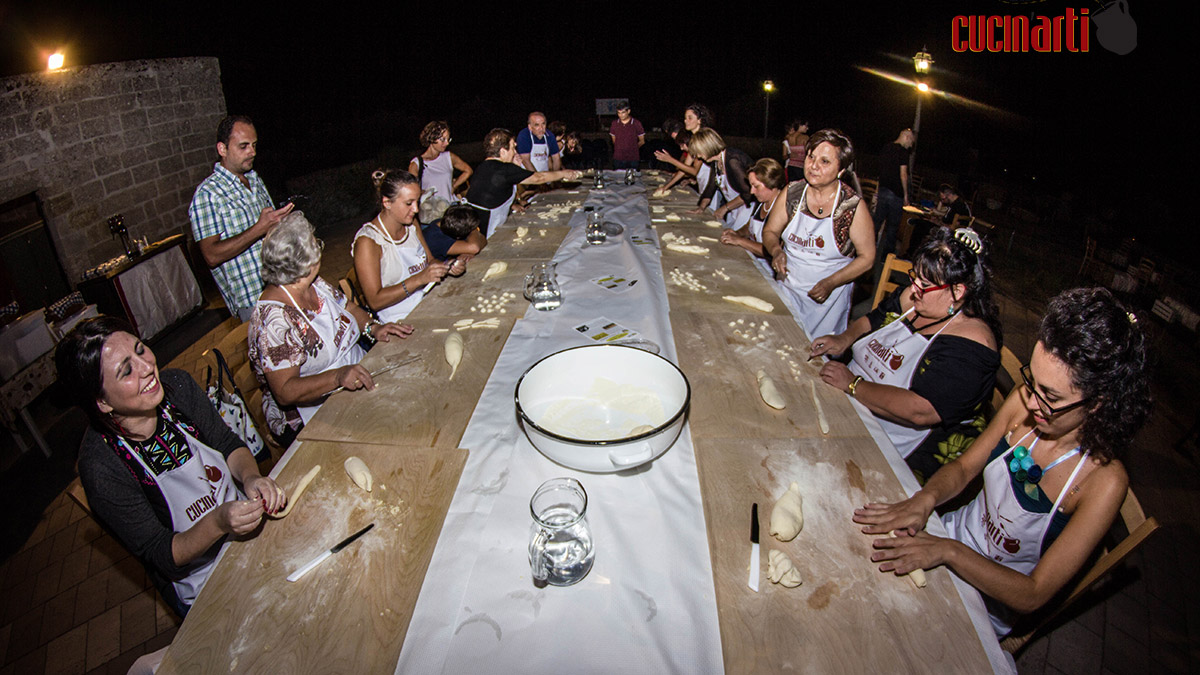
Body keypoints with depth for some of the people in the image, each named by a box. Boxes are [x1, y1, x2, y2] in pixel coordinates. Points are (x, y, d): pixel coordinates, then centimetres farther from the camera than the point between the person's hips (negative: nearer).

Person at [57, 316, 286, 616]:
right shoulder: (101, 467, -24)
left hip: (250, 522, 4)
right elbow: (162, 556, -16)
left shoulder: (176, 385, -13)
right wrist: (218, 522, -35)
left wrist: (251, 477, -22)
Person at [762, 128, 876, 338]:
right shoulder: (792, 192, -6)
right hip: (786, 287, 3)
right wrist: (777, 250, -17)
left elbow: (867, 257, -9)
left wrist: (830, 283, -19)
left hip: (826, 297, -3)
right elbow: (770, 231, 5)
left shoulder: (853, 206, -15)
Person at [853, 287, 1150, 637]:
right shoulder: (1026, 399, -16)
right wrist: (925, 499, -22)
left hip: (990, 604, -4)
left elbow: (1034, 595, -23)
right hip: (957, 529, 5)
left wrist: (948, 552, -31)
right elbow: (964, 467, -3)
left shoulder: (1105, 482, -28)